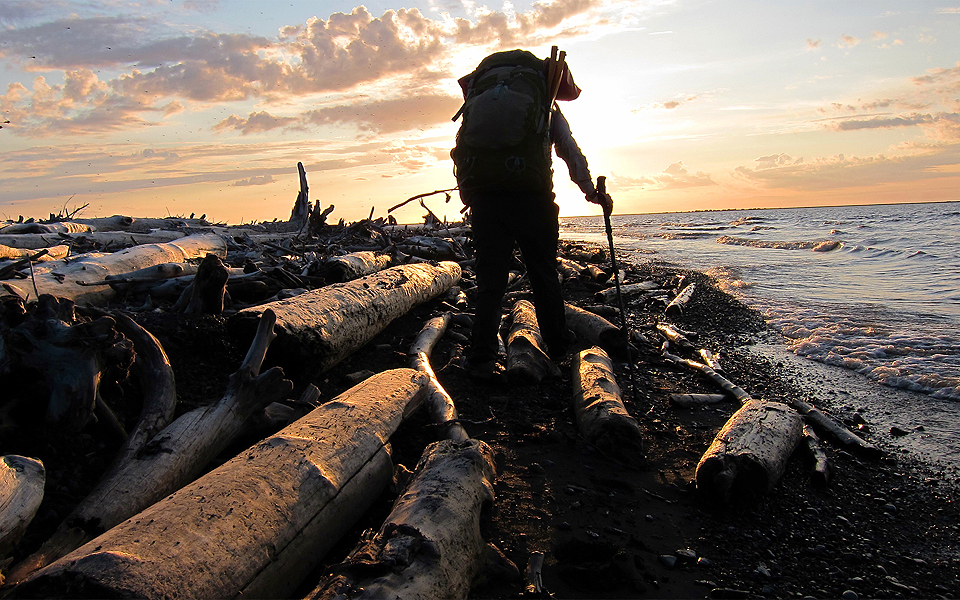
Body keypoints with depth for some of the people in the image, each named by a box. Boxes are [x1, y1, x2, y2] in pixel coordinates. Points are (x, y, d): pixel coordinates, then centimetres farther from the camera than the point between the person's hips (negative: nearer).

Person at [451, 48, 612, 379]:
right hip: (532, 199, -2)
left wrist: (469, 196, 20)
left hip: (484, 199, 2)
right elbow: (572, 153, 19)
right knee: (544, 274, 13)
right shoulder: (546, 107, 17)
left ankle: (481, 357, 0)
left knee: (490, 280, 6)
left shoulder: (479, 102, 24)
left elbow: (460, 152, 17)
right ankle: (558, 345, 25)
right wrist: (593, 192, 25)